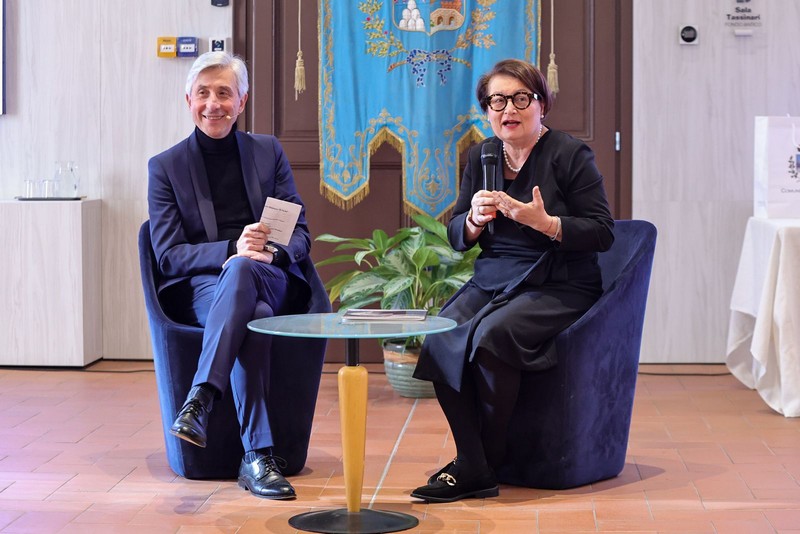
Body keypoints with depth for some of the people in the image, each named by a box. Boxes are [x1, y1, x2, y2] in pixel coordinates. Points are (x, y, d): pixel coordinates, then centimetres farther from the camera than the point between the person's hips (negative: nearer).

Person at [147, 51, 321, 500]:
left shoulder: (269, 152, 16)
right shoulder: (166, 167, 9)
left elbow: (300, 232, 11)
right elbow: (168, 255, 0)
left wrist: (271, 253, -14)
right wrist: (231, 250, -17)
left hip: (272, 284, 1)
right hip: (199, 289, -1)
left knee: (242, 270, -38)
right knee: (254, 315, -38)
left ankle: (200, 401, -47)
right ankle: (259, 455, -44)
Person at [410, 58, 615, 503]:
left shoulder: (570, 154, -5)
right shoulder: (481, 156, 11)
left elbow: (602, 234, -9)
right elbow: (456, 236, 14)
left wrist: (543, 222, -23)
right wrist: (474, 220, -10)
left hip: (558, 286, -5)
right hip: (493, 279, 5)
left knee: (490, 334, -32)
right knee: (439, 337, -24)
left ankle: (483, 461, -15)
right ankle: (476, 470, -21)